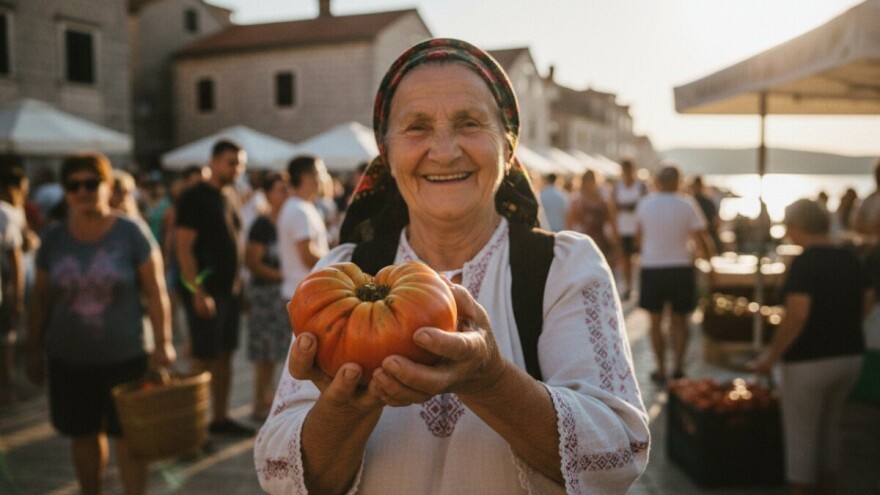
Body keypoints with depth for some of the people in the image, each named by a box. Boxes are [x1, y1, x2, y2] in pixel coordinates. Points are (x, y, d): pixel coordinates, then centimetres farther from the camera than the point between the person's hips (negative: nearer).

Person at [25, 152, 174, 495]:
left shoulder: (131, 233, -7)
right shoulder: (53, 239, 1)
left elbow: (155, 292, -6)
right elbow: (40, 299, 8)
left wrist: (163, 342, -11)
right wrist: (34, 350, 7)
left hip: (125, 357, -3)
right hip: (68, 359, 3)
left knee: (128, 437, 3)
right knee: (84, 435, 15)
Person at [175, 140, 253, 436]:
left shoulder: (231, 196, 13)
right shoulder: (194, 198, -10)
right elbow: (184, 248, -15)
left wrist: (239, 282, 14)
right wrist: (198, 292, -20)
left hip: (230, 289, 8)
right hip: (205, 291, -7)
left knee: (225, 355, 12)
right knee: (204, 358, -3)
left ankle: (220, 418, 23)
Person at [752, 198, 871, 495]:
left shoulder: (805, 263, -19)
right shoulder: (850, 259, 3)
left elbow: (797, 314, -28)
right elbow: (868, 300, 14)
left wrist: (772, 354, -19)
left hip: (809, 360, -8)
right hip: (850, 356, 8)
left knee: (800, 435, 6)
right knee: (829, 428, 24)